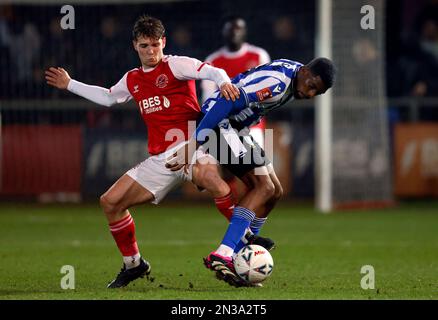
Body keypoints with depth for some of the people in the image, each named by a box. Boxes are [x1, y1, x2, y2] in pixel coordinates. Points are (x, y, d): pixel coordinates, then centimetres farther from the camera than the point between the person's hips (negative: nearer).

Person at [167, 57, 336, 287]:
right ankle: (221, 256, -27)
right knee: (264, 187, -19)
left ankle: (236, 258, 8)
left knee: (274, 192, 8)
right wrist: (193, 145, -34)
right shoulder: (277, 82, -26)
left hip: (235, 128, 11)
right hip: (217, 122, -11)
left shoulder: (294, 76, 6)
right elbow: (226, 103, -32)